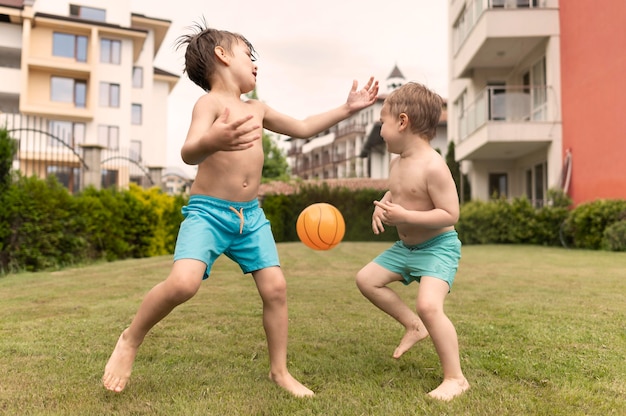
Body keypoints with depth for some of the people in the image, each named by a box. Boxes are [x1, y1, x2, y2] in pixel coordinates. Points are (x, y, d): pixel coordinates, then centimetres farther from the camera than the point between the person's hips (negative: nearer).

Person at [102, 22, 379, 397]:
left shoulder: (257, 109, 14)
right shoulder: (211, 102, -9)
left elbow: (302, 128, 26)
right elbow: (189, 153, -27)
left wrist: (347, 109, 25)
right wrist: (211, 142, -51)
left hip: (251, 215, 7)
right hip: (208, 211, -6)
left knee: (276, 287, -1)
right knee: (183, 283, -26)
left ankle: (280, 371, 17)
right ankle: (130, 341, 4)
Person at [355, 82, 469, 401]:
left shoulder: (433, 166, -24)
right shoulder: (396, 163, 3)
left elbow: (450, 214, -25)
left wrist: (404, 216, -30)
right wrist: (382, 205, -1)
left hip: (438, 247, -9)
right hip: (405, 246, 9)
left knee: (428, 305, -24)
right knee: (367, 279, 9)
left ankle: (455, 378, -5)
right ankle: (414, 326, 20)